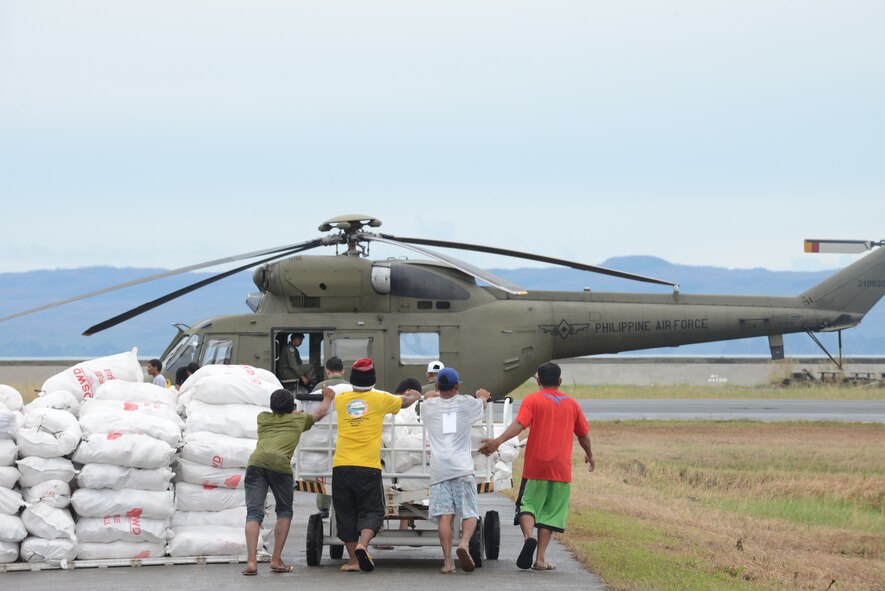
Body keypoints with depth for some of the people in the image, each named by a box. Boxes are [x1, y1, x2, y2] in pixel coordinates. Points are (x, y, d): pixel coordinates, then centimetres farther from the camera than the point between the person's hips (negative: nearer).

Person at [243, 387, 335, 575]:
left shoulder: (263, 418, 30)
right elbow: (319, 413, 47)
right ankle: (276, 560, 7)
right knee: (284, 512, 17)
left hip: (256, 462, 2)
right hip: (280, 464, -2)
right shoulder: (299, 419, 25)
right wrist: (328, 398, 66)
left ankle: (251, 561, -17)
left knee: (254, 512, -1)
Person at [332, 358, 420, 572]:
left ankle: (353, 560, 11)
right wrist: (414, 395, 46)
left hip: (341, 466, 2)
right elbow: (405, 402, 24)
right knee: (371, 511, 4)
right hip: (367, 467, -2)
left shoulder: (341, 400, 10)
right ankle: (362, 545, -22)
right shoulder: (380, 399, 4)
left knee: (346, 514, 10)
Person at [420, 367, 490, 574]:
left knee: (445, 515, -4)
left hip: (439, 468, 1)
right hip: (462, 467, -1)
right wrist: (483, 395, 58)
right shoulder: (467, 404, 9)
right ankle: (464, 544, -27)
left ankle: (447, 560, -13)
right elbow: (483, 400, 35)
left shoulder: (429, 406, 12)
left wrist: (435, 394, 63)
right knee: (469, 512, 0)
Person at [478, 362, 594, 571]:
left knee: (528, 505, 6)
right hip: (561, 468, 2)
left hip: (535, 466, -2)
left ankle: (528, 537, -24)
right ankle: (540, 559, 0)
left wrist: (497, 441, -27)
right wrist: (589, 455, 38)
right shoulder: (571, 404, 11)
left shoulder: (532, 400, 0)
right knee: (550, 512, 6)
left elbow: (519, 424, -17)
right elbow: (584, 435, 20)